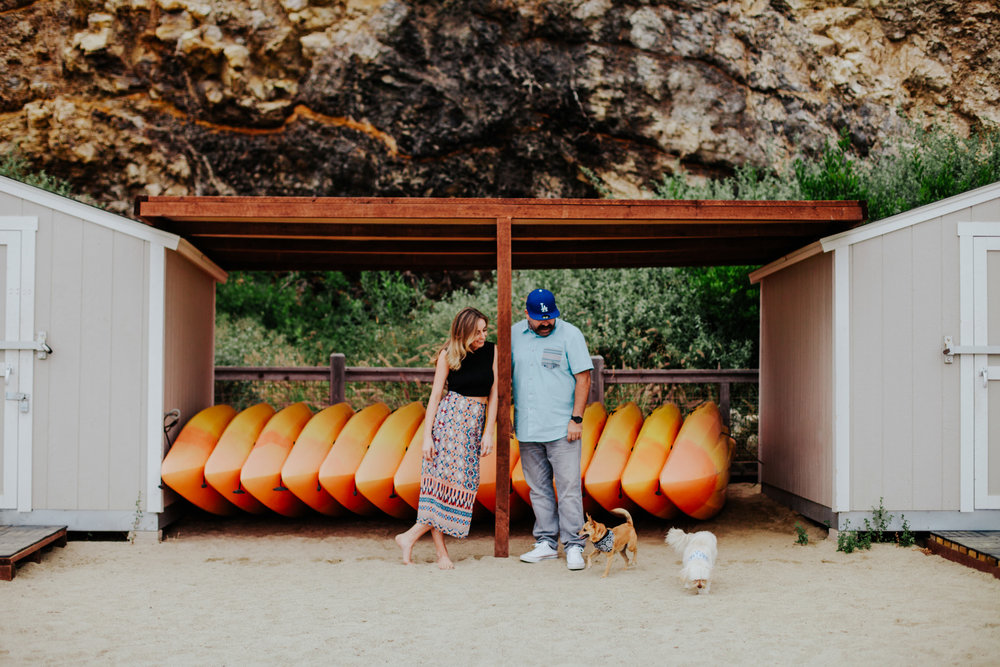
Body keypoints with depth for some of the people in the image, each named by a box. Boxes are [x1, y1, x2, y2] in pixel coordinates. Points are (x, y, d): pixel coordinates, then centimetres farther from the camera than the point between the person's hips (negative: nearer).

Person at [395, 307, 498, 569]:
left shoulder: (492, 351, 3)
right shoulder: (448, 355, -3)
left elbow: (494, 393, 4)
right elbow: (435, 396, -2)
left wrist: (489, 432, -3)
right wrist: (426, 436, -8)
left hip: (476, 421, 4)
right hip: (449, 417, -4)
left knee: (463, 482, -1)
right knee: (446, 479, -10)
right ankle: (441, 552, -1)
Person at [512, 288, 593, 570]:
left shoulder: (570, 335, -5)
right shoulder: (514, 334, 7)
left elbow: (583, 377, -6)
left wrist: (577, 419, -11)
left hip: (562, 428, -4)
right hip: (527, 428, 4)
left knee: (569, 487, -5)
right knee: (538, 488, 10)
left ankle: (573, 546, 2)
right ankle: (546, 542, 19)